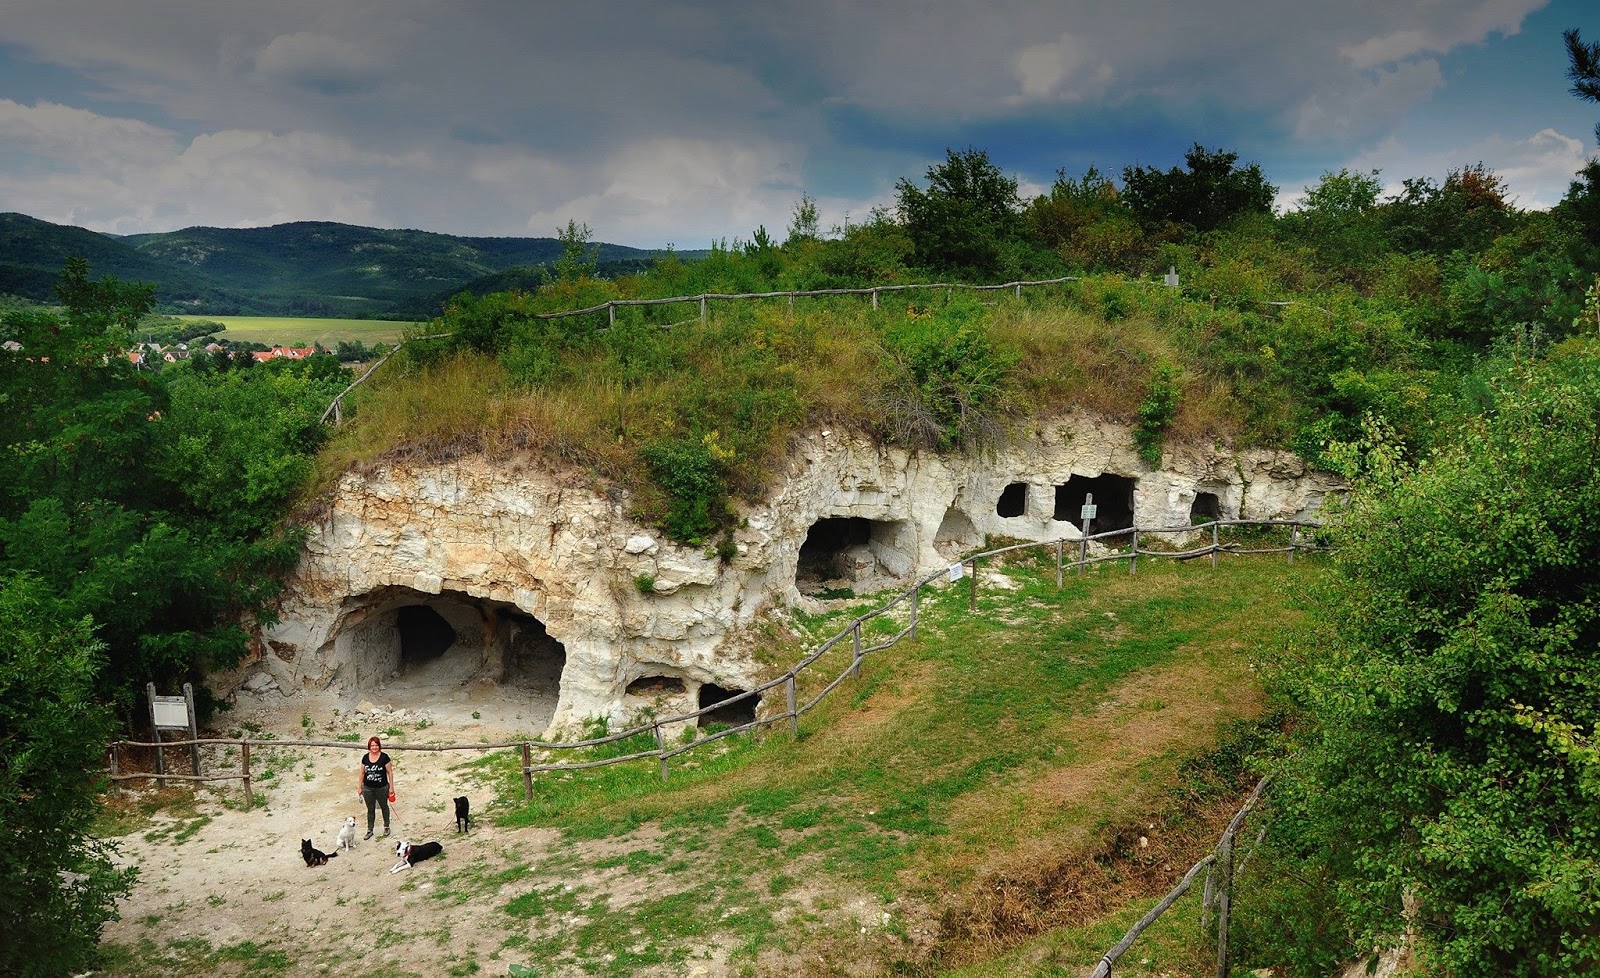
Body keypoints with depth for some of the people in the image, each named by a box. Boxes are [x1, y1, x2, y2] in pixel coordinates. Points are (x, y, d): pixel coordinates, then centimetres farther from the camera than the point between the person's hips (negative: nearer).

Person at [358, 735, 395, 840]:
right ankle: (369, 830, 25)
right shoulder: (365, 758, -3)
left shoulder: (384, 757, -13)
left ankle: (386, 826, 33)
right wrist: (360, 788, 8)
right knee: (370, 809, 13)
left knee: (384, 807, 16)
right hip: (368, 789, 2)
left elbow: (390, 772, -9)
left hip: (382, 788, -2)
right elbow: (362, 773, 5)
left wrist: (391, 787, -8)